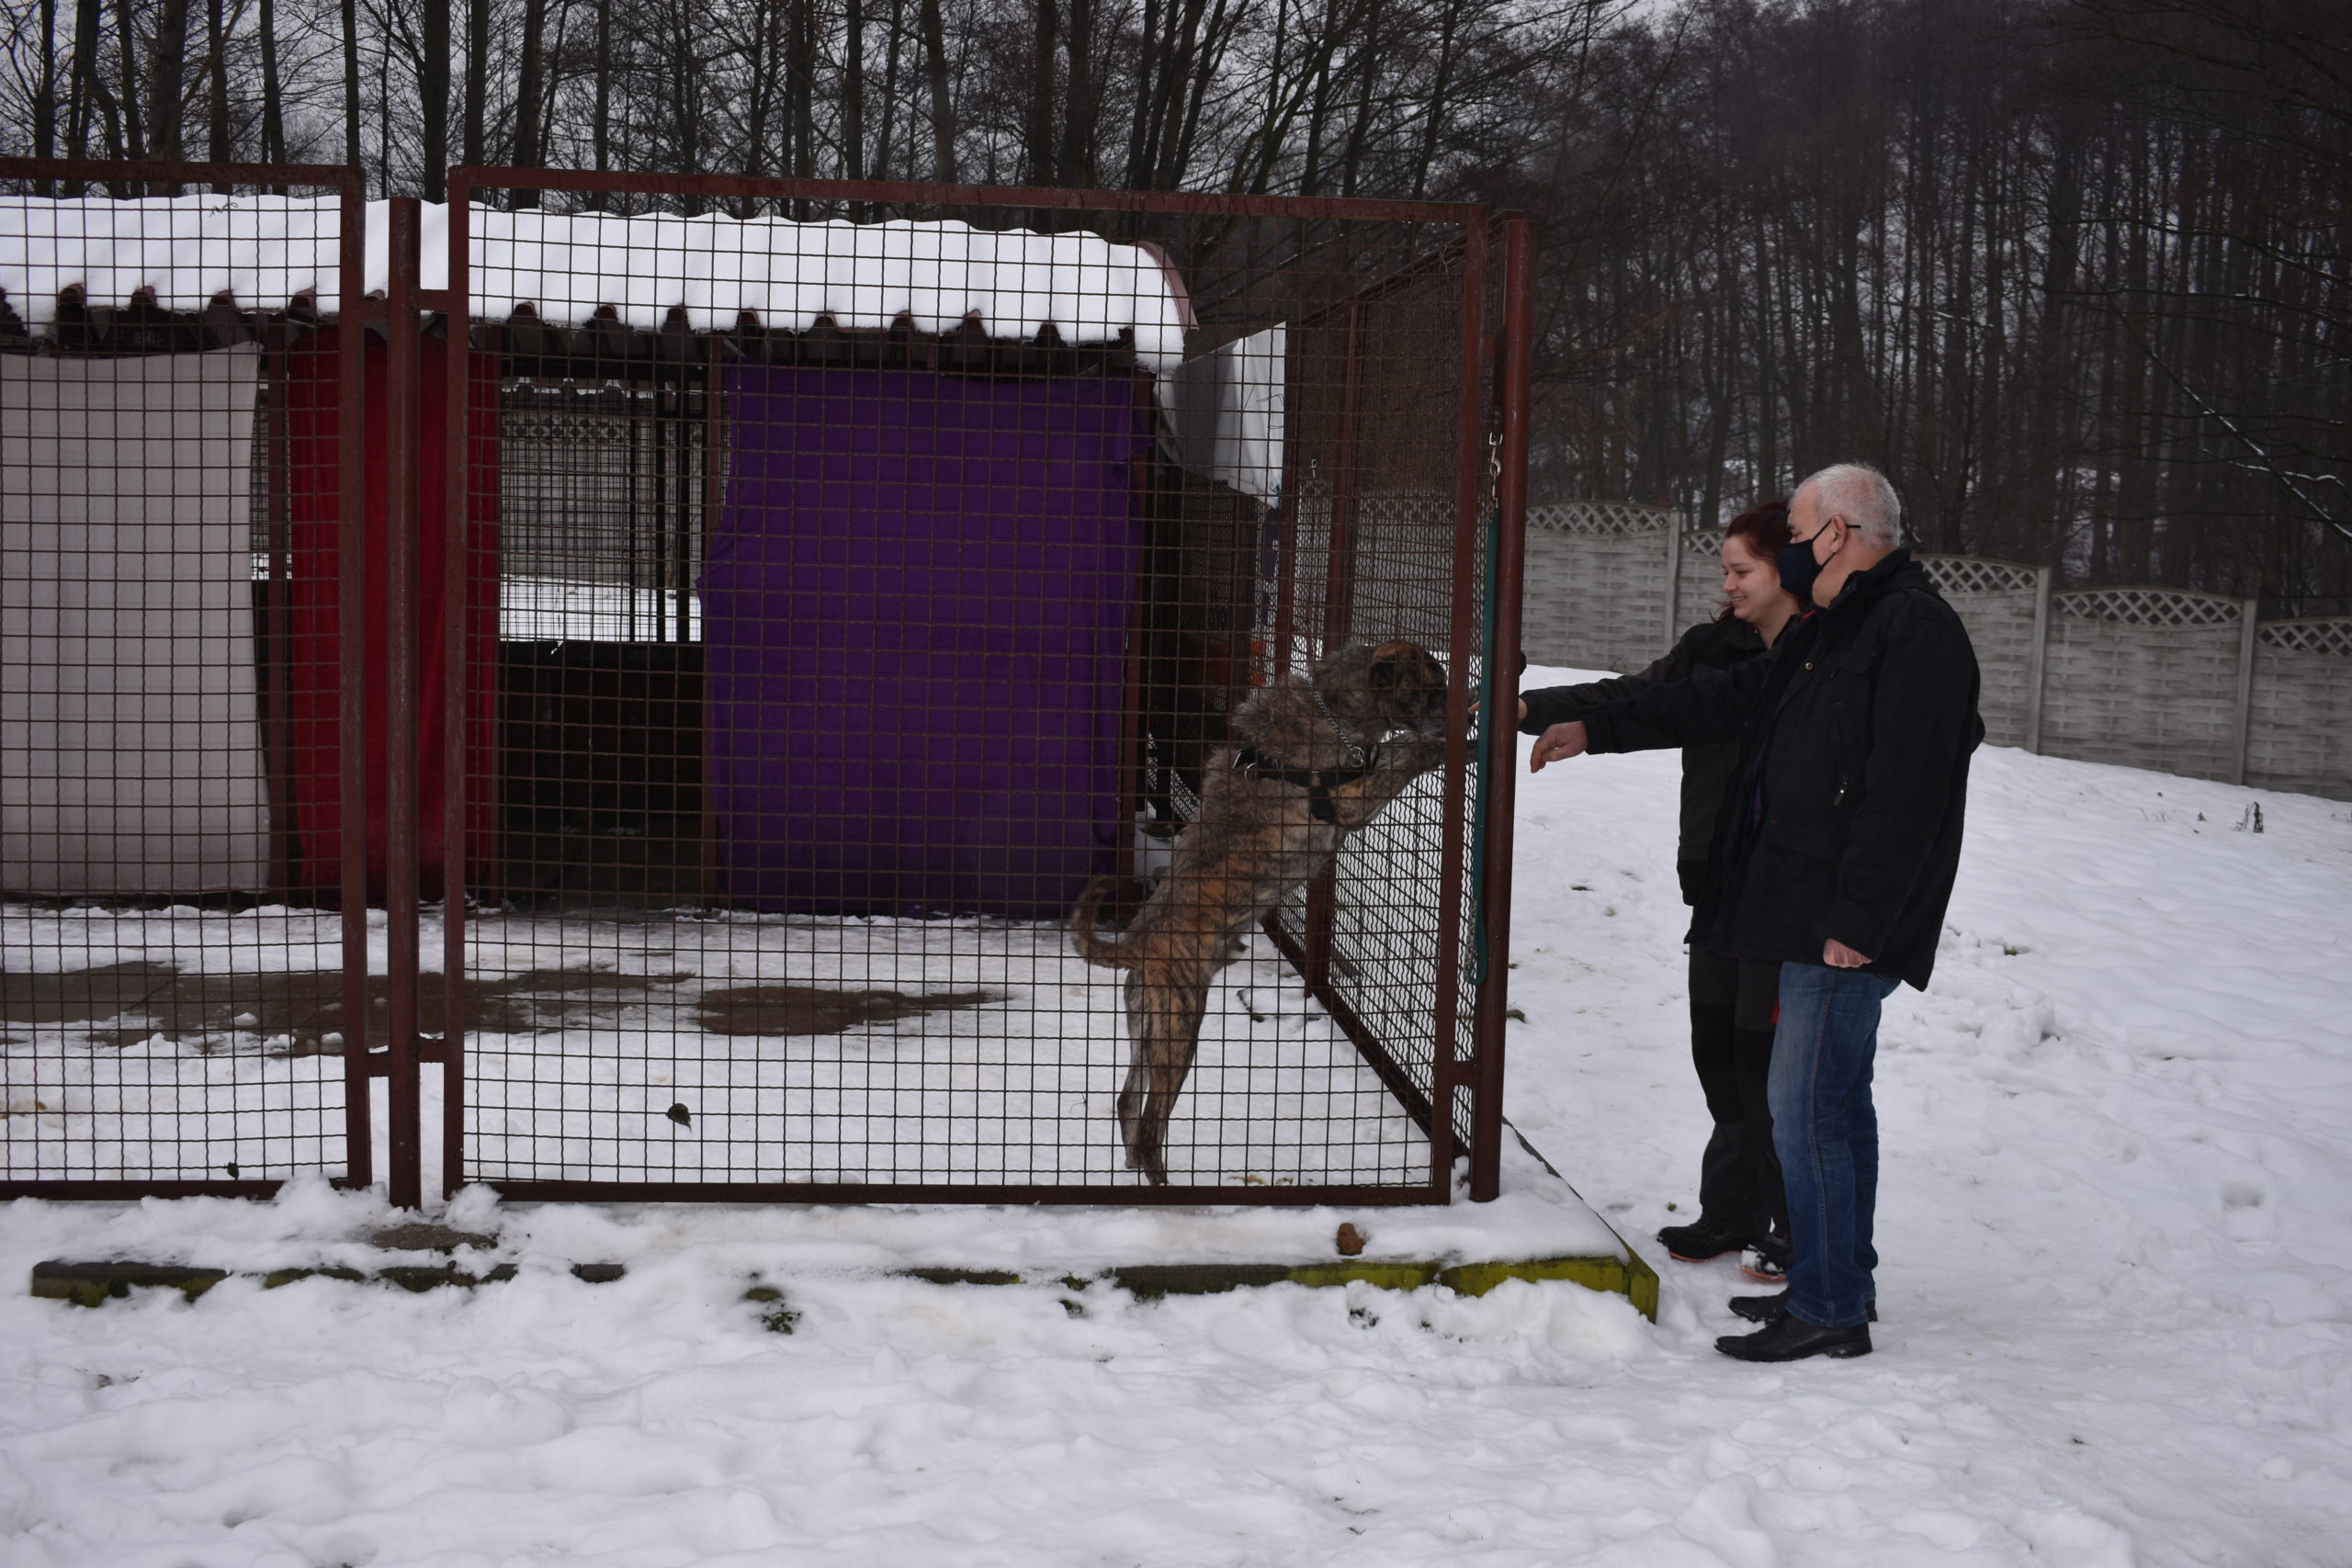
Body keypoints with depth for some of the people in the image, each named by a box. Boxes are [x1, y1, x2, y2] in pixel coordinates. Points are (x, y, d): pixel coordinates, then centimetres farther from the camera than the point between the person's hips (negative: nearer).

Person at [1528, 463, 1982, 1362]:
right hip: (1816, 919, 10)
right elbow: (1723, 701, 27)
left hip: (1850, 929, -10)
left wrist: (1857, 920, -23)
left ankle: (1827, 1311, 0)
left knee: (1808, 1107, -8)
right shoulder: (1832, 629, 19)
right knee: (1833, 1102, 16)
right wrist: (1596, 731, 26)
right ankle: (1842, 1282, 26)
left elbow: (1904, 796, -22)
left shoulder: (1916, 633, -15)